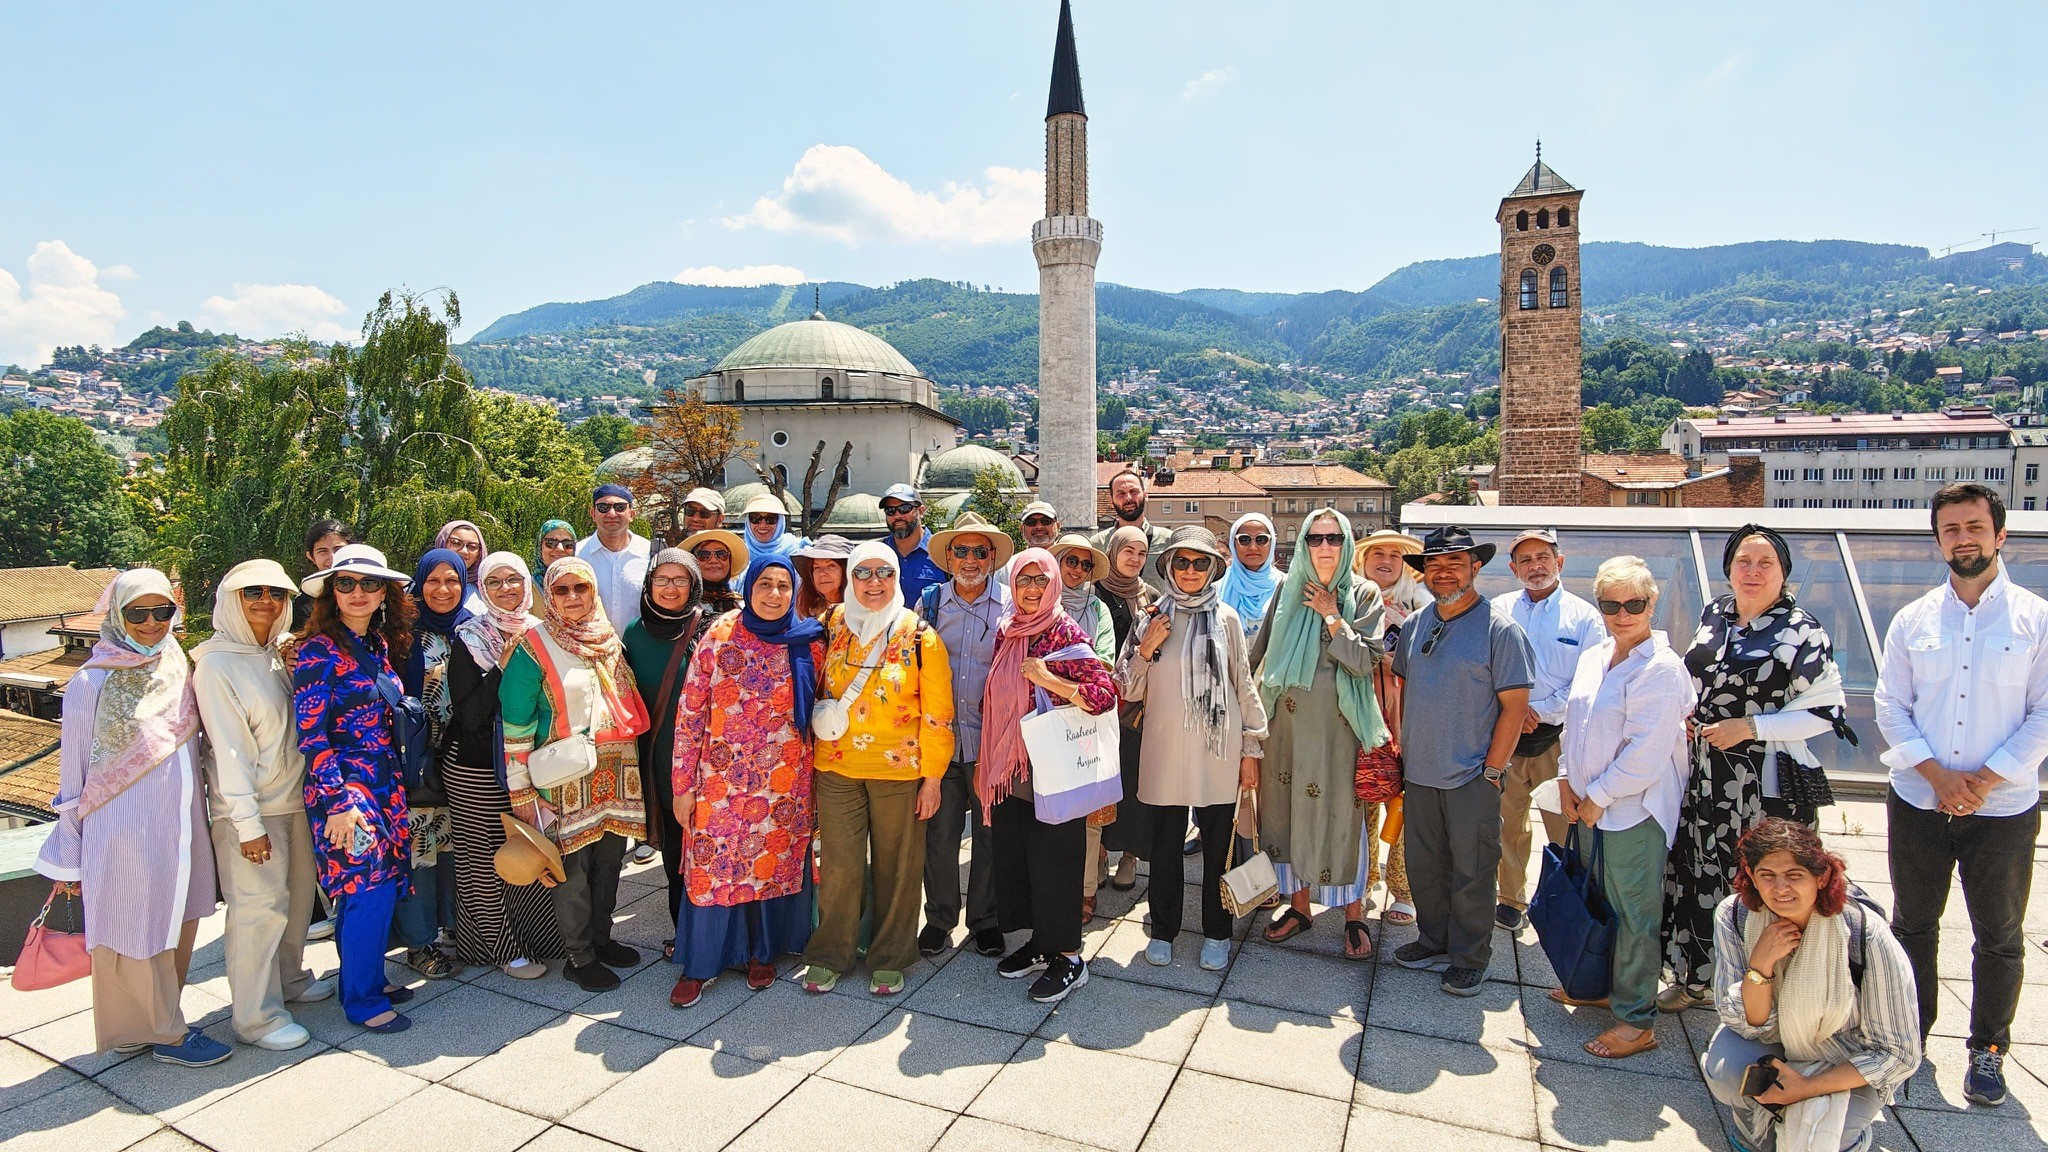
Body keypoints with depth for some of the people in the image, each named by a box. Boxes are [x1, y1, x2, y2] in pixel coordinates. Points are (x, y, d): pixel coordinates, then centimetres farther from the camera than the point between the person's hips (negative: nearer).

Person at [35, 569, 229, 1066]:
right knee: (138, 931, 7)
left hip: (181, 825, 5)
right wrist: (70, 857, -3)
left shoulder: (178, 668, 4)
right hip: (126, 834, -5)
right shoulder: (93, 683, -11)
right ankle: (165, 1033, 21)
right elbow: (73, 773, -6)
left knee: (178, 924, 14)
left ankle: (157, 1020, 31)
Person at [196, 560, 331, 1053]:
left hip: (296, 797, 7)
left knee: (298, 895, 18)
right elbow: (229, 749, -17)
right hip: (250, 808, -7)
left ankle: (289, 979, 36)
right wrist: (248, 822, -17)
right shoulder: (216, 665, -14)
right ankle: (257, 1017, 11)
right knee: (259, 907, -2)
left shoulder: (281, 652, 6)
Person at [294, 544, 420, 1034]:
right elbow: (311, 735, -15)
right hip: (344, 789, -7)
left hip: (384, 785, 7)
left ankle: (365, 980, 27)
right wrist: (339, 802, -19)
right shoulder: (319, 649, -12)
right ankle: (362, 1000, 9)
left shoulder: (379, 645, 9)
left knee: (384, 884, 11)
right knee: (370, 888, -6)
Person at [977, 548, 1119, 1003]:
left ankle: (1068, 957, 15)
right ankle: (1039, 943, 30)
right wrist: (985, 762, 16)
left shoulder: (1066, 633, -10)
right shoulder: (1006, 632, 8)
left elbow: (1105, 694, -18)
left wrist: (1049, 679, -25)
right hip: (1008, 768, 7)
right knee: (1012, 855, 13)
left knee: (1053, 860, 0)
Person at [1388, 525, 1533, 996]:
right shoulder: (1415, 625, 7)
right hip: (1418, 772, 5)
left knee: (1471, 873, 7)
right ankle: (1434, 942, 34)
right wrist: (1402, 746, 12)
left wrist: (1492, 769, -13)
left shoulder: (1499, 629, -10)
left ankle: (1469, 958, 24)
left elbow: (1515, 705, -11)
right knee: (1423, 867, 16)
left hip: (1472, 778, -5)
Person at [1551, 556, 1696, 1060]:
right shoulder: (1592, 658, 9)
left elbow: (1647, 753, -20)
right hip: (1591, 806, 8)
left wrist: (1599, 796, -14)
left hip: (1635, 810, -8)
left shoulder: (1661, 669, -15)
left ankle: (1636, 1021, 12)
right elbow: (1574, 722, 16)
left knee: (1634, 913, 1)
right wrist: (1567, 779, 5)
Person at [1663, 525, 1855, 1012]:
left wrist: (1749, 727, -17)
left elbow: (1827, 711, -10)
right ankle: (1692, 977, 28)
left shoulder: (1802, 632, -9)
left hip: (1767, 784, -5)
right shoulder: (1714, 615, 8)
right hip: (1705, 777, 6)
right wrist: (1686, 715, 4)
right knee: (1696, 875, 13)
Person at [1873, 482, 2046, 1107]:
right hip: (1918, 803, 2)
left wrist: (1986, 779, -14)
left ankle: (1988, 1049, 28)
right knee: (1912, 924, 13)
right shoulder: (1912, 620, 2)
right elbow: (1890, 707, 1)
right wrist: (1936, 773, -11)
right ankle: (1909, 1035, 29)